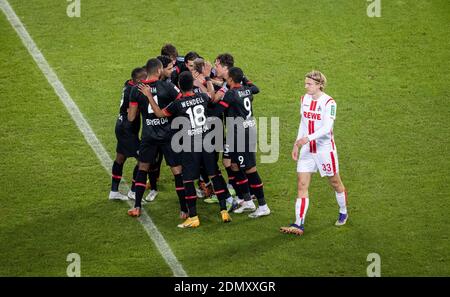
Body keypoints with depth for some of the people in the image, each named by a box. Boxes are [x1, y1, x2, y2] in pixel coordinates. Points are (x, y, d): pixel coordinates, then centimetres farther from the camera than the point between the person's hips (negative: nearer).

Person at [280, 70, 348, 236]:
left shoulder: (329, 102, -17)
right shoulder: (304, 99, 4)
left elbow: (327, 128, -26)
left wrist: (308, 138, -38)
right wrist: (296, 144, 12)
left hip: (325, 149, -5)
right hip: (307, 149, 5)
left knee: (335, 182, 13)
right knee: (301, 185, -5)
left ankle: (343, 213, 38)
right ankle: (299, 225, -9)